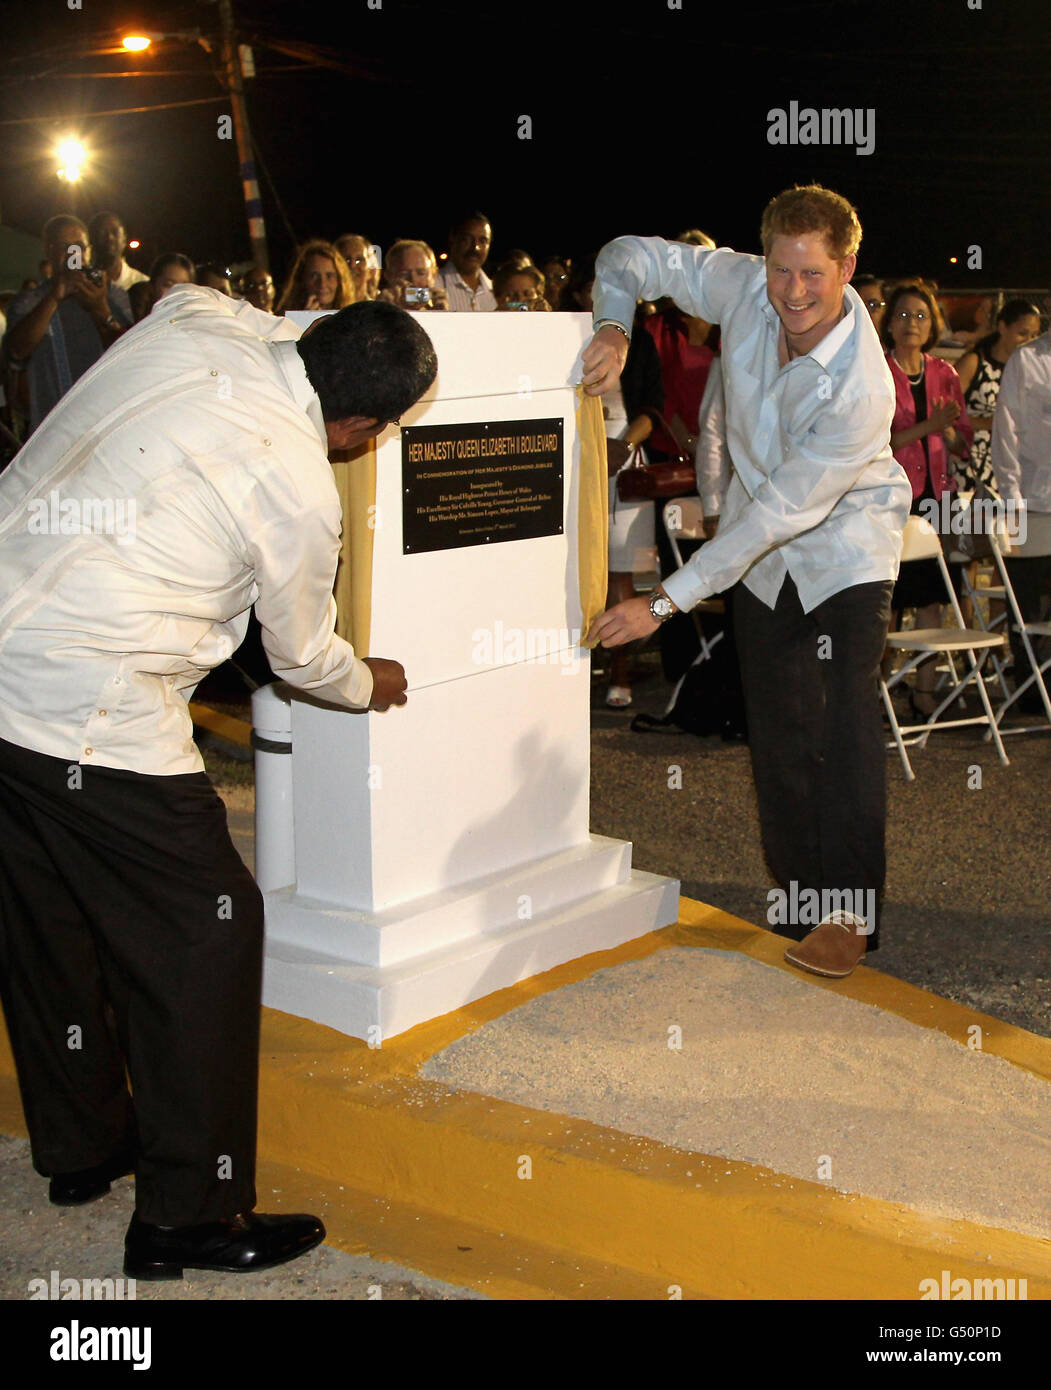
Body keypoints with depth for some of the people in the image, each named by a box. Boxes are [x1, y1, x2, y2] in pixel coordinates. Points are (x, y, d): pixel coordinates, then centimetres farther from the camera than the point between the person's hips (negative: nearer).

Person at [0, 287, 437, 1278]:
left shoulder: (199, 324, 4)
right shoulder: (298, 488, -12)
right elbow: (302, 654, 6)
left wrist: (312, 338, 32)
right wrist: (368, 685, 27)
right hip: (83, 712, -9)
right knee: (203, 929, 2)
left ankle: (83, 1147, 39)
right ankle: (188, 1215, 10)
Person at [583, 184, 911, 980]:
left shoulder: (862, 390, -33)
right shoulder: (746, 289, -17)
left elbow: (781, 513, -32)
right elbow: (634, 255, -4)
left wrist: (666, 602, -31)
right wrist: (616, 326, -28)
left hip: (846, 545, -5)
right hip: (762, 551, 5)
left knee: (845, 719, -15)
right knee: (778, 726, 7)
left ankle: (853, 911, -7)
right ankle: (801, 891, 20)